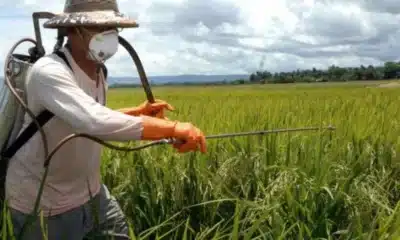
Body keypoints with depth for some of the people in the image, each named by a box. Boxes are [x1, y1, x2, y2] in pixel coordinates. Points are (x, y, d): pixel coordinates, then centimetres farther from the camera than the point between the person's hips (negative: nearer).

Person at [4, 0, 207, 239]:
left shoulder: (97, 72, 1)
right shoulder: (49, 72, -27)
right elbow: (96, 123, -43)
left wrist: (138, 111, 1)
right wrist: (173, 127, -43)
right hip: (43, 203, -7)